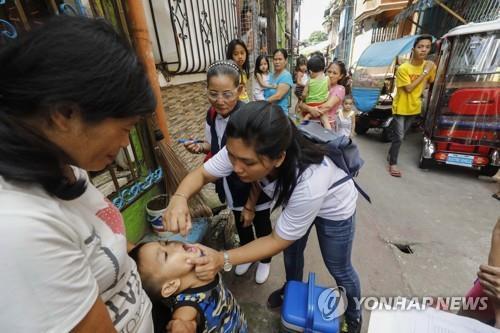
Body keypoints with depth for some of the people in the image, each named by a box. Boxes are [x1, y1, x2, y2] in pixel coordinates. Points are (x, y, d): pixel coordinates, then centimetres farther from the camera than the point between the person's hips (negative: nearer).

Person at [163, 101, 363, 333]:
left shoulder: (309, 183, -45)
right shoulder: (244, 150, -33)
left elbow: (279, 241, -30)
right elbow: (202, 174, -20)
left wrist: (223, 259, -38)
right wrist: (179, 198, -41)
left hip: (333, 207, -4)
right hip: (293, 198, 5)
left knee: (338, 268, 15)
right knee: (292, 251, 22)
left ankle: (353, 314, 49)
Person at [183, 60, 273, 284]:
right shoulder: (211, 116, -7)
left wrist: (251, 205, -16)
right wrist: (200, 147, -11)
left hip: (256, 191, -5)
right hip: (232, 189, 6)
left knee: (262, 227, 20)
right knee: (241, 226, 28)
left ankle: (265, 261, 52)